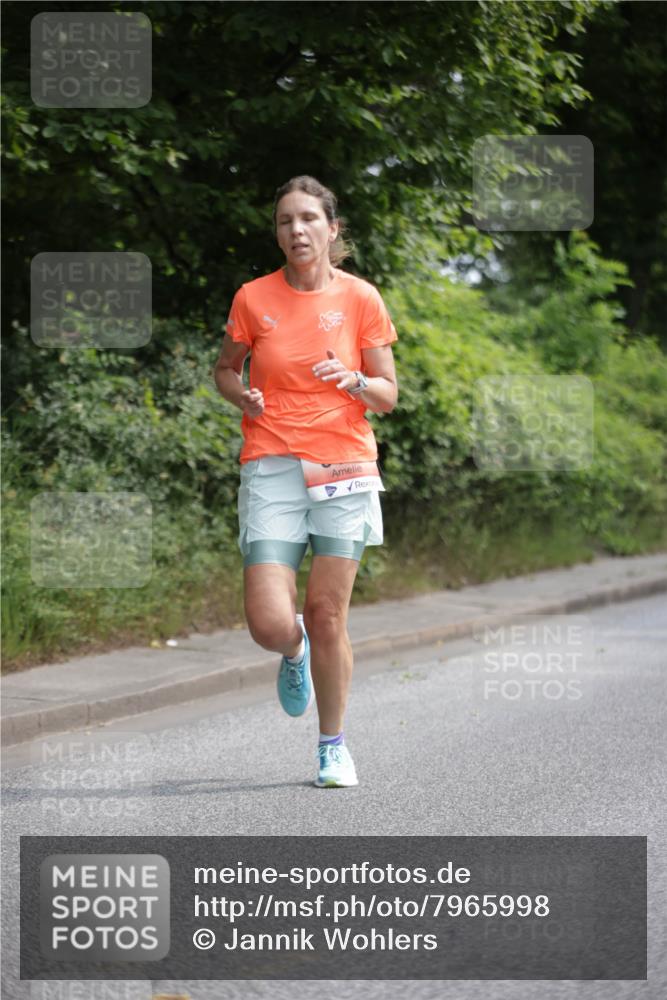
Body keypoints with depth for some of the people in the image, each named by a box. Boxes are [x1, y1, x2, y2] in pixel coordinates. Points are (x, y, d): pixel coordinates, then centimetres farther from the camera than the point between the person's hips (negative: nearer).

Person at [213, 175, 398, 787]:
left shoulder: (360, 298, 2)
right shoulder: (254, 298, 3)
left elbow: (388, 396, 6)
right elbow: (226, 369, 17)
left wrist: (355, 381, -16)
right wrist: (242, 396, -4)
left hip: (344, 467, 0)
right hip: (272, 467, 0)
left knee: (327, 614, -1)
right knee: (270, 625, -11)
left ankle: (334, 747, 18)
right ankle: (296, 654, 27)